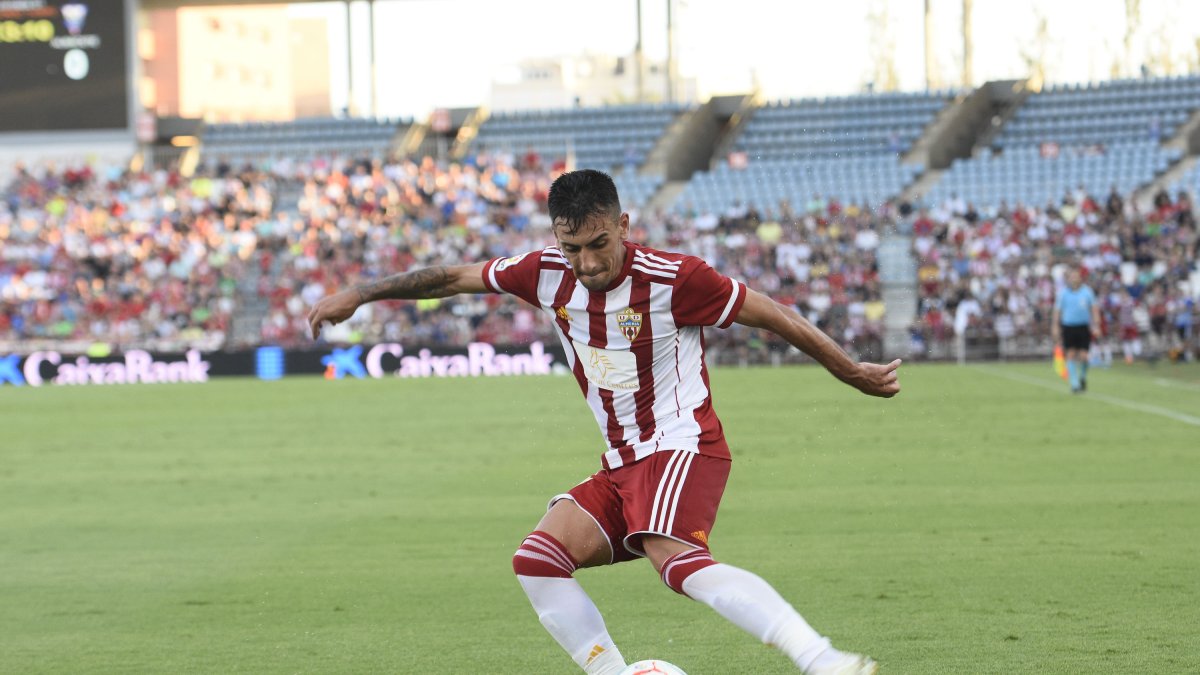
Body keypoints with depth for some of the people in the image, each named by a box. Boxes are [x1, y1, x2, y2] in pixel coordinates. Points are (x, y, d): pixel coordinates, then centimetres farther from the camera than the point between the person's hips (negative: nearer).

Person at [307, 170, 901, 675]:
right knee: (536, 562, -9)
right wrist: (358, 295, 18)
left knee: (679, 564, -34)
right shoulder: (548, 274, 1)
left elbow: (775, 317, -6)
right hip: (620, 468, 7)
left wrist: (853, 374, 2)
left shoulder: (672, 279, -16)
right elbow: (456, 277, 16)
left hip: (682, 446, -7)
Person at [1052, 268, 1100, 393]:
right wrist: (1056, 327, 2)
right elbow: (1057, 310, 8)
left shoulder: (1087, 291, 3)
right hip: (1068, 327, 0)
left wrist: (1095, 324, -3)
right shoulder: (1063, 293, 3)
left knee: (1083, 356, -6)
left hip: (1084, 327, 0)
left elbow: (1094, 308, 7)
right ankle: (1074, 384, 2)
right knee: (1071, 355, -4)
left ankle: (1083, 377, 23)